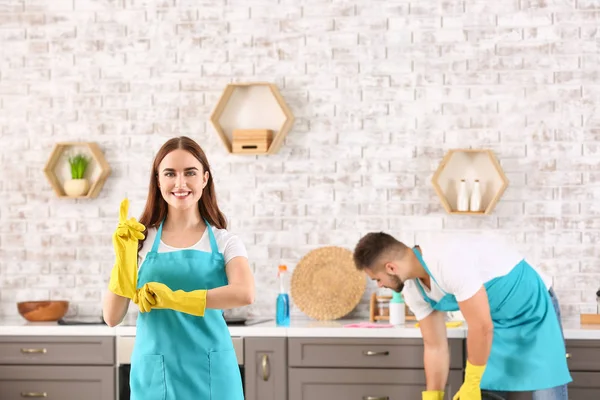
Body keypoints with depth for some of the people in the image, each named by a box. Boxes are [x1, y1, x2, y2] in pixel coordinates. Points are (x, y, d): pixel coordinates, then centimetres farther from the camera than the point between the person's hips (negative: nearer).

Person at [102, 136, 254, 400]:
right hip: (155, 376, 1)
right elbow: (112, 318, -1)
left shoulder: (224, 242, 1)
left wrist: (172, 299, -21)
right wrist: (124, 258, -13)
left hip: (210, 374, 0)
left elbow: (244, 294, -19)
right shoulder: (141, 241, 3)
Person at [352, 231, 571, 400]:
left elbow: (481, 328, -32)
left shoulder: (449, 262, -35)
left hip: (534, 313, -8)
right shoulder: (414, 290, -7)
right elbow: (435, 347, 2)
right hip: (497, 321, 8)